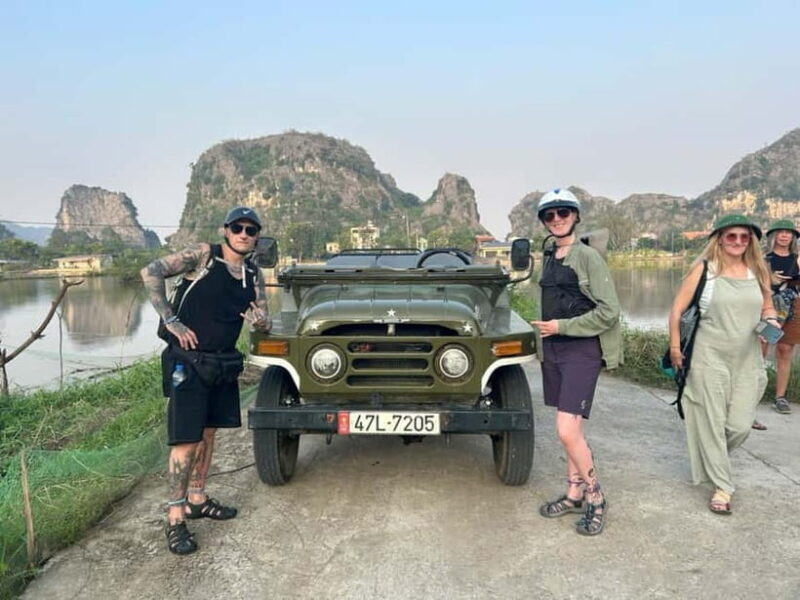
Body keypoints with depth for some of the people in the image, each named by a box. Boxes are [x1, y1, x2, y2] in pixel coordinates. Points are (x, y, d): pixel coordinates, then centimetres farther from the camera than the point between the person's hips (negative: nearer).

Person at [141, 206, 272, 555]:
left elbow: (264, 323, 8)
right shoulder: (202, 255, -10)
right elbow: (151, 272, -19)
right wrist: (171, 321, -20)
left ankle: (197, 500, 32)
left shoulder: (253, 274, 7)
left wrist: (259, 320, -16)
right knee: (186, 441, -6)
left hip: (224, 364, 7)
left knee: (208, 434, 16)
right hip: (188, 361, -6)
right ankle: (175, 519, 4)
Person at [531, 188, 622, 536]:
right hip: (552, 349, 7)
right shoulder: (549, 257, 11)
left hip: (582, 350, -7)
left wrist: (562, 326, -15)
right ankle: (574, 494, 27)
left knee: (567, 431, -11)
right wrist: (545, 329, 8)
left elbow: (609, 312, -14)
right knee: (569, 429, 13)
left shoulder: (588, 257, -10)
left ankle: (596, 500, 9)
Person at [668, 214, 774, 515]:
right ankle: (722, 486, 17)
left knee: (740, 425, 4)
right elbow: (677, 309, -4)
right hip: (709, 358, -4)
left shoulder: (758, 271, 7)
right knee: (711, 421, 3)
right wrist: (674, 348, -6)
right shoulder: (704, 269, -6)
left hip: (747, 360, 4)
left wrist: (771, 321, -4)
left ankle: (710, 459, 36)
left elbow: (767, 307, 19)